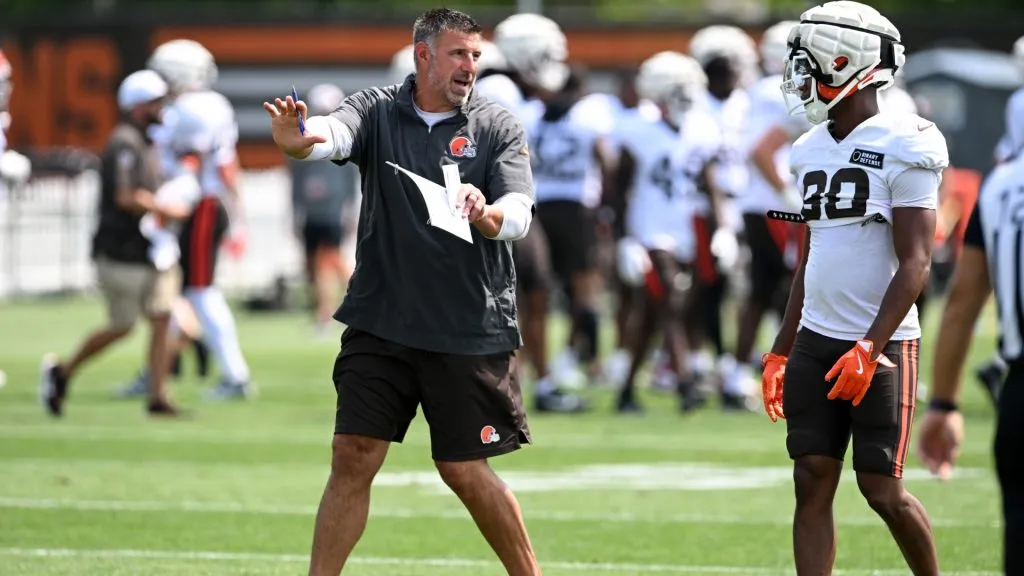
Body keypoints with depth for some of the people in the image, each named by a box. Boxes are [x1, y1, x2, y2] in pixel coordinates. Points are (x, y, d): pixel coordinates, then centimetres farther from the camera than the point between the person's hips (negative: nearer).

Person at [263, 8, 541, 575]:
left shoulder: (497, 126, 0)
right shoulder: (378, 109, 1)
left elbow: (520, 212, -11)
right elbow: (335, 132, -21)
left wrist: (487, 215, -35)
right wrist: (300, 140, -45)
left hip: (470, 331, -1)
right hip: (381, 321, 1)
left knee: (464, 472, 2)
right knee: (352, 458, -2)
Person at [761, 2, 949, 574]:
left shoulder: (903, 148, -11)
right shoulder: (813, 149, 12)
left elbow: (915, 264, -15)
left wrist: (870, 349, -22)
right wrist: (781, 351, 19)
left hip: (881, 346, -7)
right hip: (816, 341, 7)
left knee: (883, 489, -4)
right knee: (812, 484, 2)